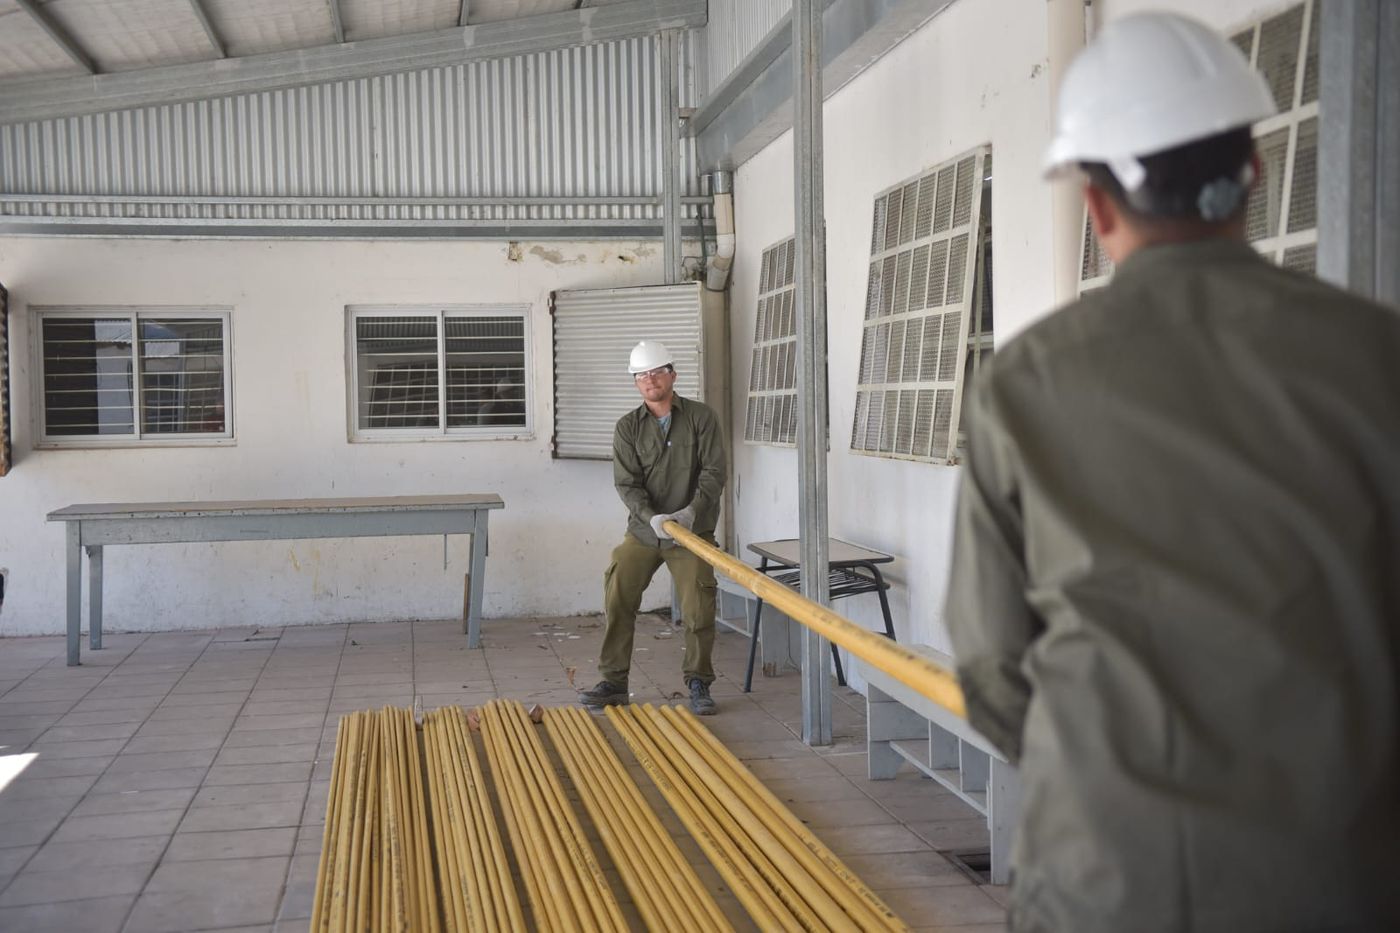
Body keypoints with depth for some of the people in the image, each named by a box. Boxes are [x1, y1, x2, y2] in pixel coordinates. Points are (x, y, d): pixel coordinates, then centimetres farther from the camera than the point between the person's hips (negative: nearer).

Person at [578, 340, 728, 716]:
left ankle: (698, 683, 11)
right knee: (617, 600, -3)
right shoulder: (627, 427, 1)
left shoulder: (701, 417, -3)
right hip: (643, 530, 2)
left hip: (692, 530, -2)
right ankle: (614, 682, 8)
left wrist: (693, 509, -23)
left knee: (698, 609, -5)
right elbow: (627, 483, -6)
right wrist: (651, 517, -23)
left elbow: (714, 471, -8)